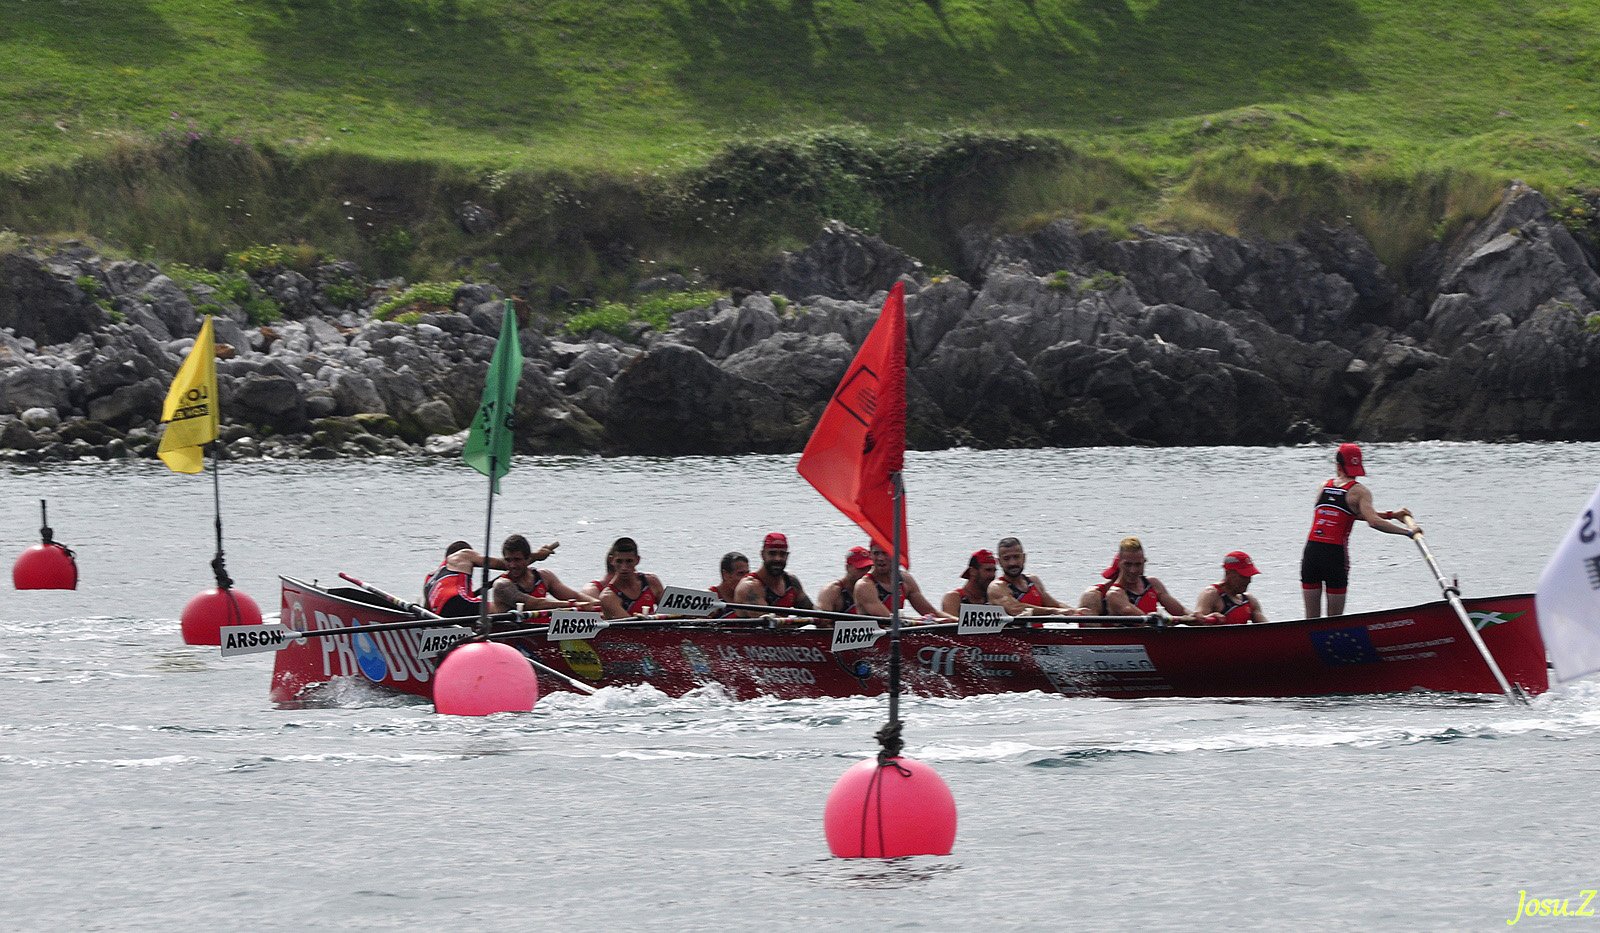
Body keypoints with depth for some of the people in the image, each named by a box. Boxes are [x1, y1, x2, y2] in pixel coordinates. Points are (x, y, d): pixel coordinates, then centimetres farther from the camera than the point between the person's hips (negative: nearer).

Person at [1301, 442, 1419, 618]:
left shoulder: (1324, 487, 14)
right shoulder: (1359, 491, -1)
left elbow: (1355, 514, 14)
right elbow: (1373, 522, -16)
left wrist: (1391, 515, 13)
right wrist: (1408, 531, -9)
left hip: (1310, 552, 4)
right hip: (1336, 556, -4)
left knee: (1312, 619, 9)